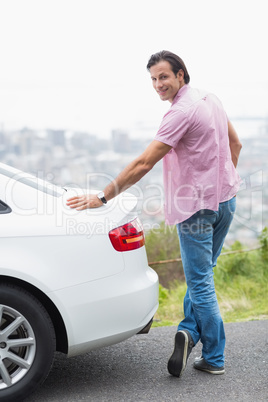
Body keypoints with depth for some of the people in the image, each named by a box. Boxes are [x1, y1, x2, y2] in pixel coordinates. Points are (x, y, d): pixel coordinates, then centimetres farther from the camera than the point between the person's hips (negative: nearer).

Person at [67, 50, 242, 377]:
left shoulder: (182, 111, -20)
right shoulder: (210, 99, 8)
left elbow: (143, 164, -24)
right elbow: (235, 143, 18)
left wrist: (102, 197, -20)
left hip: (196, 206, -9)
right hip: (225, 200, 9)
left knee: (200, 282, 1)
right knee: (202, 275, 17)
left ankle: (214, 359, 8)